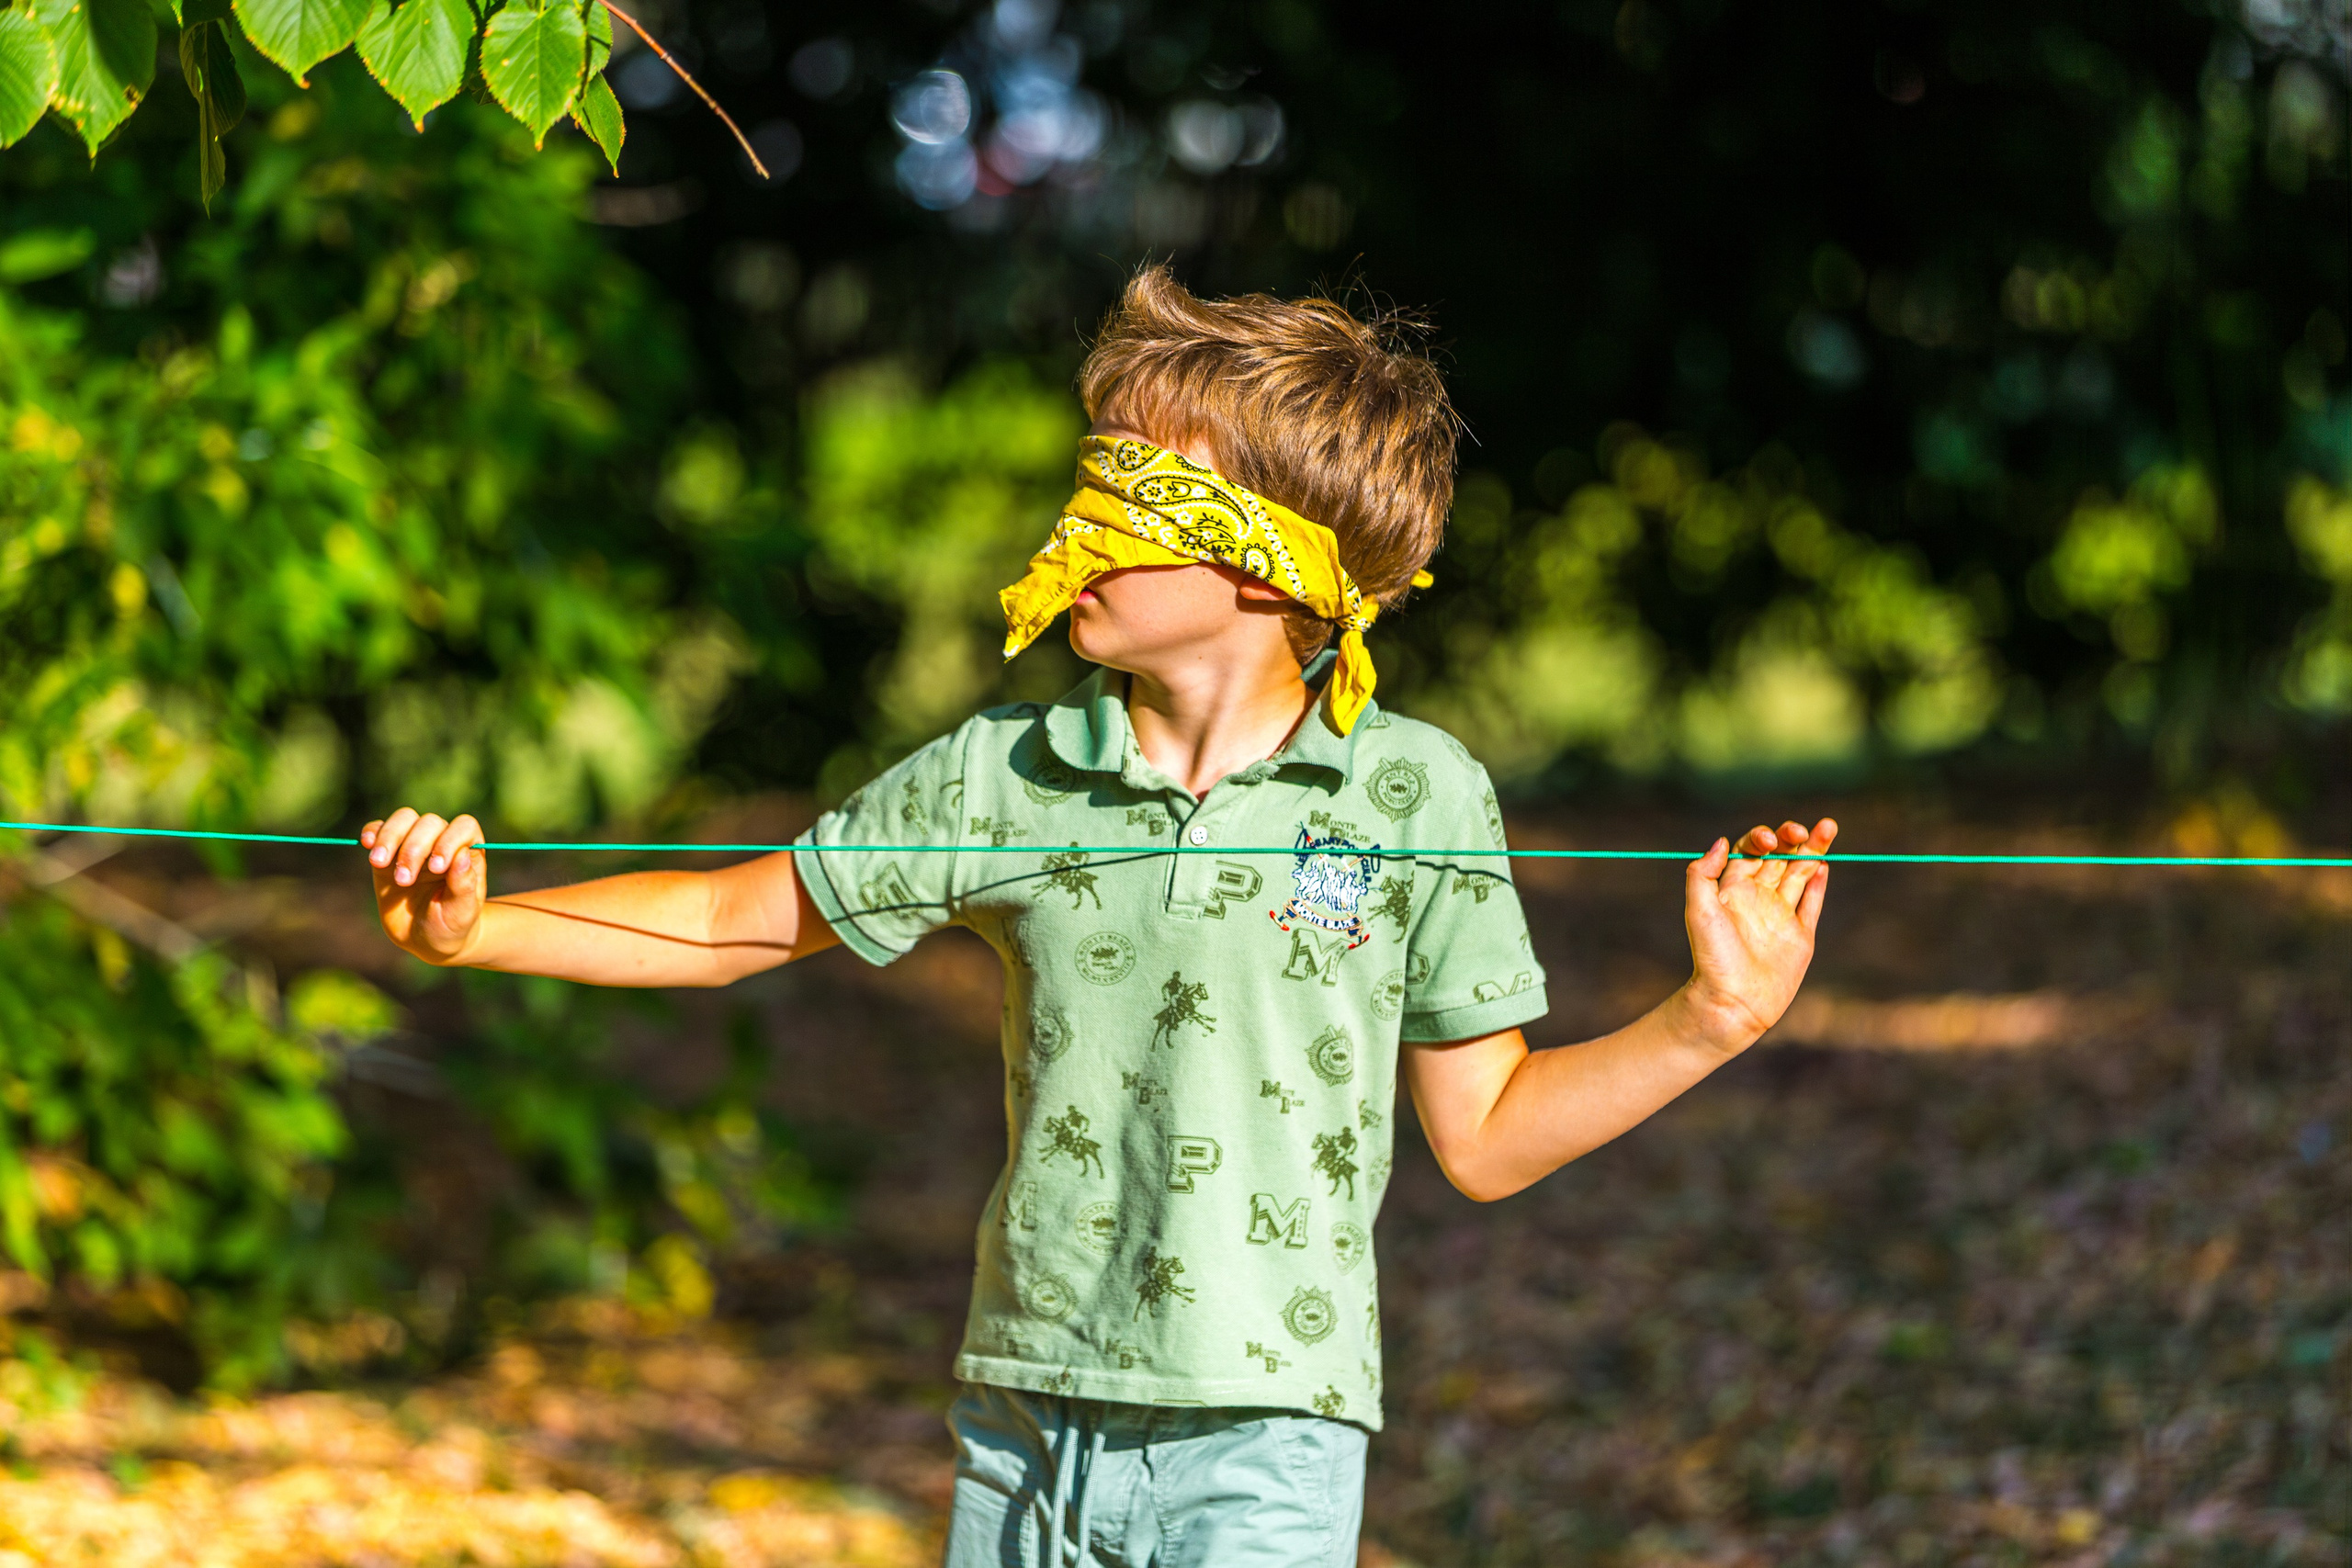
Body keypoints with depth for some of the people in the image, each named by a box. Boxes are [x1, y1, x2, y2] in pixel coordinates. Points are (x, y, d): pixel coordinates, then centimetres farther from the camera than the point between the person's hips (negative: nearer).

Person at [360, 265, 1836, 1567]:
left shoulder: (1413, 795, -3)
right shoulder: (1006, 776, 3)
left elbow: (1485, 1137, 2)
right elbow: (736, 920, 12)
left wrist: (1711, 1022, -10)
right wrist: (479, 927, 1)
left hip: (1264, 1445, -3)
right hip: (1029, 1422, 3)